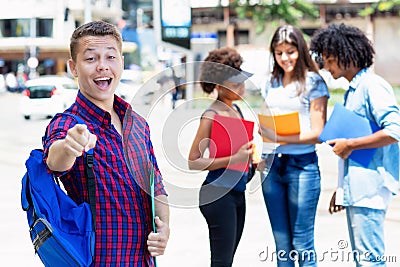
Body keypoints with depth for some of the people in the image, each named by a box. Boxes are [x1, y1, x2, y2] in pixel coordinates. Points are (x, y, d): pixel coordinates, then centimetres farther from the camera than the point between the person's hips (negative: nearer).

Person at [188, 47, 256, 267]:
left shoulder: (236, 109, 11)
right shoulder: (212, 115, -12)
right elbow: (194, 161, -16)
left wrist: (249, 156, 6)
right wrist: (234, 158, -21)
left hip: (237, 192, 8)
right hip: (218, 193, -8)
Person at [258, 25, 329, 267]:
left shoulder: (313, 83, -3)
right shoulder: (271, 84, 13)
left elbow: (317, 133, -8)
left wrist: (282, 138, -20)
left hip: (302, 165, -5)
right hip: (272, 165, 5)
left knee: (302, 244, -3)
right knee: (281, 243, 10)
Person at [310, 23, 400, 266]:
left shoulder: (373, 86, -12)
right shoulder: (353, 90, 18)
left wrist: (349, 145, -15)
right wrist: (342, 189, 23)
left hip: (370, 188, -10)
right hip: (356, 188, 10)